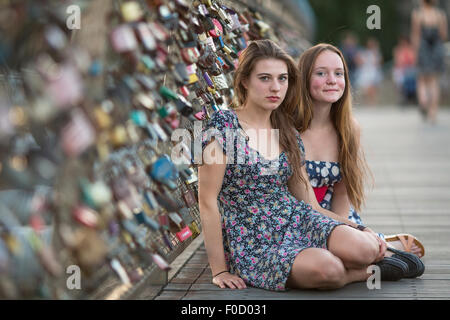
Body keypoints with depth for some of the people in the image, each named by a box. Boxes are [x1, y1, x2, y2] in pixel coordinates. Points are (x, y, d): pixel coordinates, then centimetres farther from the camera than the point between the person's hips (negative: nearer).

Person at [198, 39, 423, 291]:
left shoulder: (289, 135, 10)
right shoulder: (224, 125, -9)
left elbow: (311, 206, 12)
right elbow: (208, 200, -11)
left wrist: (359, 229, -2)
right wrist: (219, 270, -13)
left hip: (297, 223, 5)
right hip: (252, 244, -5)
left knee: (361, 249, -26)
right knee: (325, 267, -32)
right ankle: (368, 271, -2)